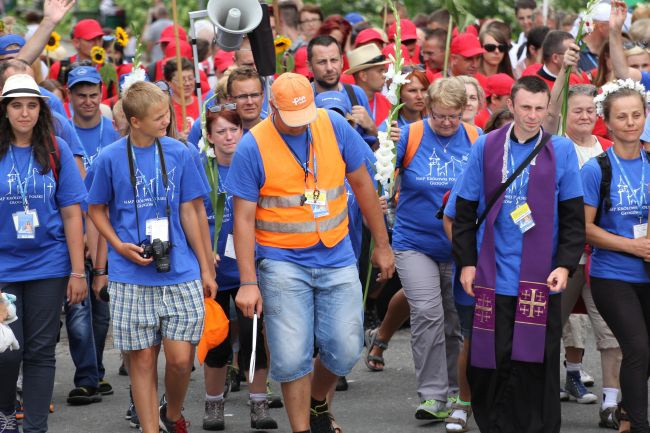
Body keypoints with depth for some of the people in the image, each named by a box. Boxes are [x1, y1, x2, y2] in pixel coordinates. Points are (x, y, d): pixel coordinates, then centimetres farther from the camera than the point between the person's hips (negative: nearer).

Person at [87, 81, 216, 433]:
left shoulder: (178, 153, 2)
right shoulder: (110, 159, -3)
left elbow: (187, 212, 8)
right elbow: (96, 210, 9)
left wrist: (205, 268, 9)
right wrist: (120, 246, -8)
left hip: (180, 272, 1)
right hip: (131, 278, -1)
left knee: (180, 358, -2)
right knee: (142, 358, 2)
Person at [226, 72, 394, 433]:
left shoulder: (334, 126, -3)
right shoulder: (253, 147, -10)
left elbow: (362, 185, 8)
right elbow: (244, 218, -9)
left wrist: (382, 245, 11)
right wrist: (248, 282, -14)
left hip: (336, 257, 3)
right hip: (283, 263, -3)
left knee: (345, 350, 2)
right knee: (292, 358, -7)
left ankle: (317, 402, 32)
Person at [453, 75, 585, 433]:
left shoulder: (561, 150, 3)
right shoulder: (486, 147, 4)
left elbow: (573, 216, 4)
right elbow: (465, 210, 8)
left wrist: (565, 265, -5)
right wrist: (466, 262, 2)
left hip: (540, 280, -1)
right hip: (493, 277, 1)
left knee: (537, 366, -2)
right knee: (488, 363, 2)